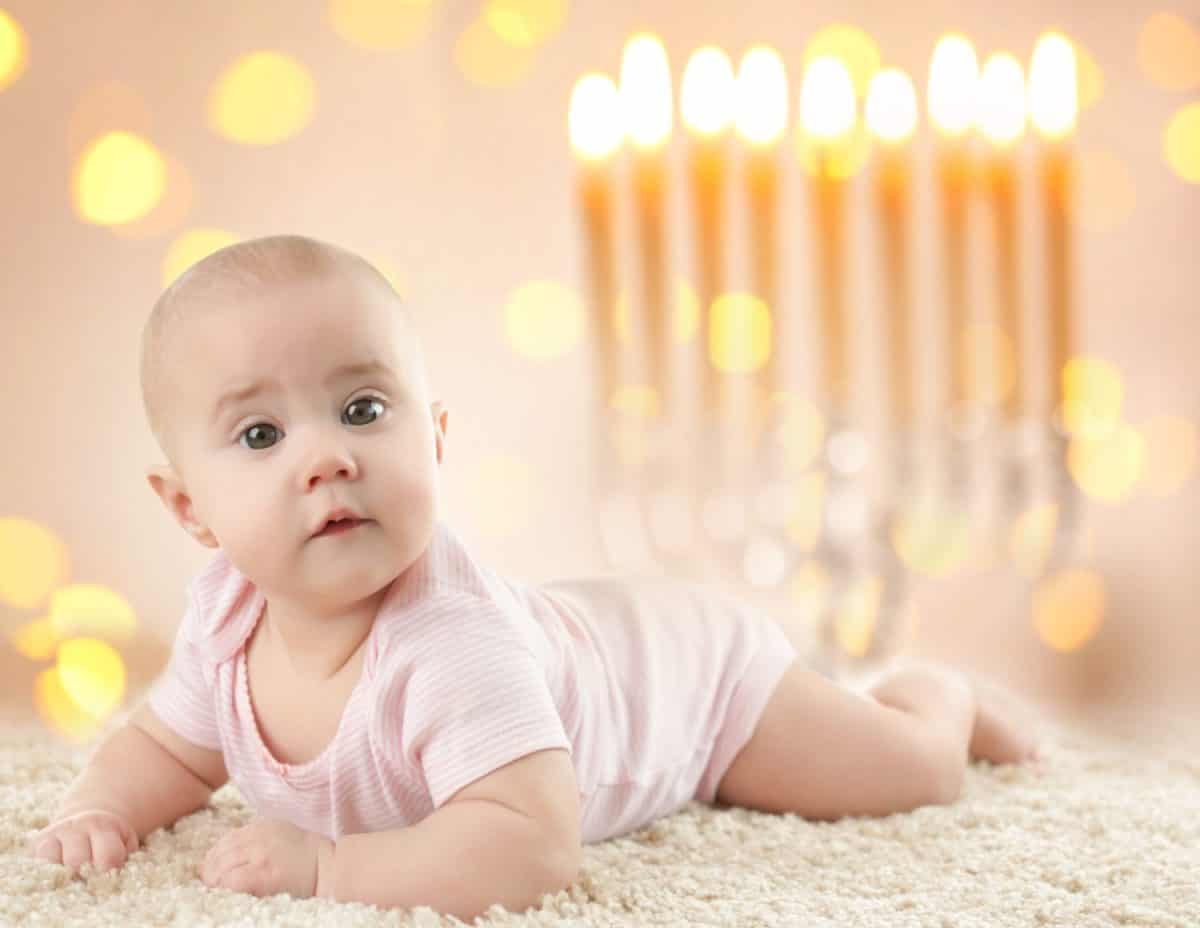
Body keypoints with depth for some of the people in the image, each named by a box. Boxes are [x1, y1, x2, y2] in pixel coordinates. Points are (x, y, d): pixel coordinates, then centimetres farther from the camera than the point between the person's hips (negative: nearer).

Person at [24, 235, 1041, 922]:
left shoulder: (451, 641, -47)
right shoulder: (227, 614, -24)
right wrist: (102, 807, -26)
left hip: (687, 661, -6)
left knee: (915, 771, 11)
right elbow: (167, 745, -5)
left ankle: (946, 693, 46)